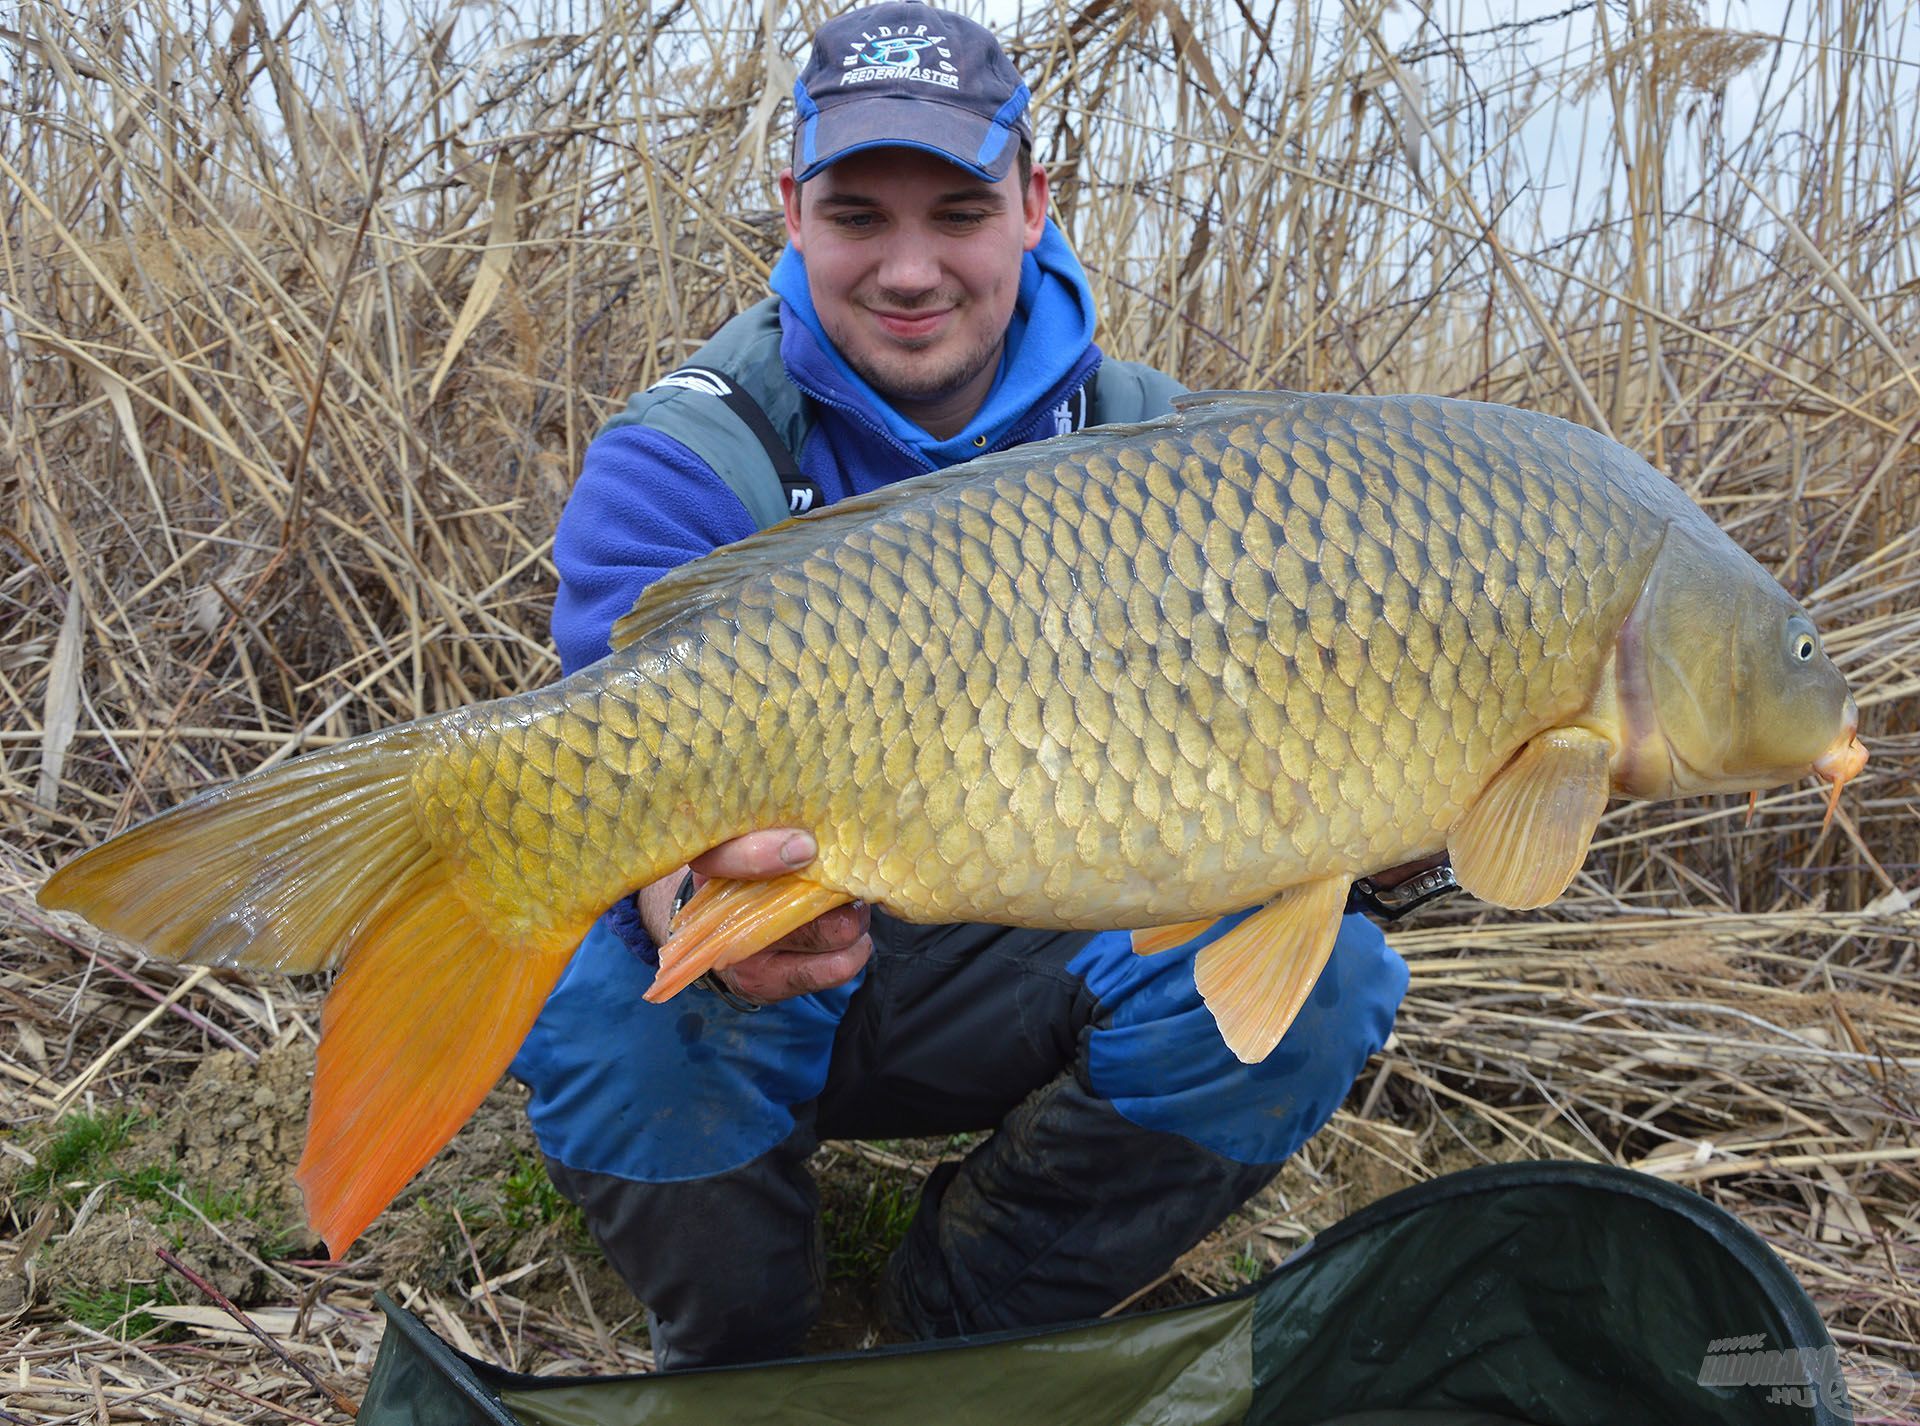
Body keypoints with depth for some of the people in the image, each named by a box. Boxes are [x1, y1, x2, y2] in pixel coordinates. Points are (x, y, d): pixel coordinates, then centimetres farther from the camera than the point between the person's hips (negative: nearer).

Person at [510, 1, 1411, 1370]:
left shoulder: (1145, 445, -3)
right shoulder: (682, 463, -14)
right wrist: (700, 901, -52)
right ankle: (737, 1356, 1)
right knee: (598, 989, -34)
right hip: (761, 998, -2)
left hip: (1016, 976, 3)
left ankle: (965, 1329, 0)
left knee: (1322, 976, -20)